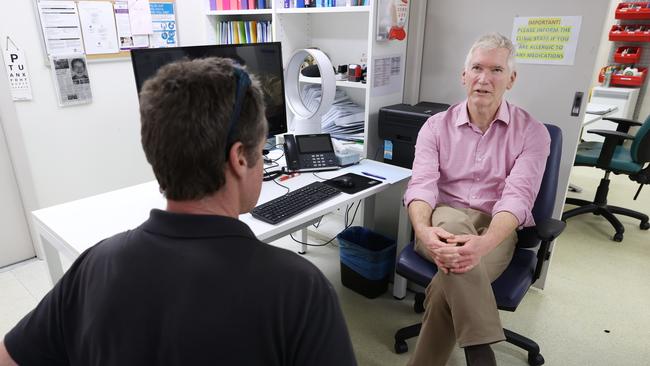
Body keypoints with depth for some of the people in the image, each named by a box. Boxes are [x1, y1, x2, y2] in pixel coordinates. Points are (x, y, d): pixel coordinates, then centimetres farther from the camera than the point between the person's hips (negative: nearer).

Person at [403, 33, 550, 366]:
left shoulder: (532, 132, 0)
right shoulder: (436, 126, 3)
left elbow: (517, 196, -14)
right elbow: (422, 185, -11)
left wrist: (484, 242, -35)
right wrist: (424, 230, -34)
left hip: (496, 231, 0)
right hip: (443, 226, 1)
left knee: (448, 285, -32)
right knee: (450, 218, -37)